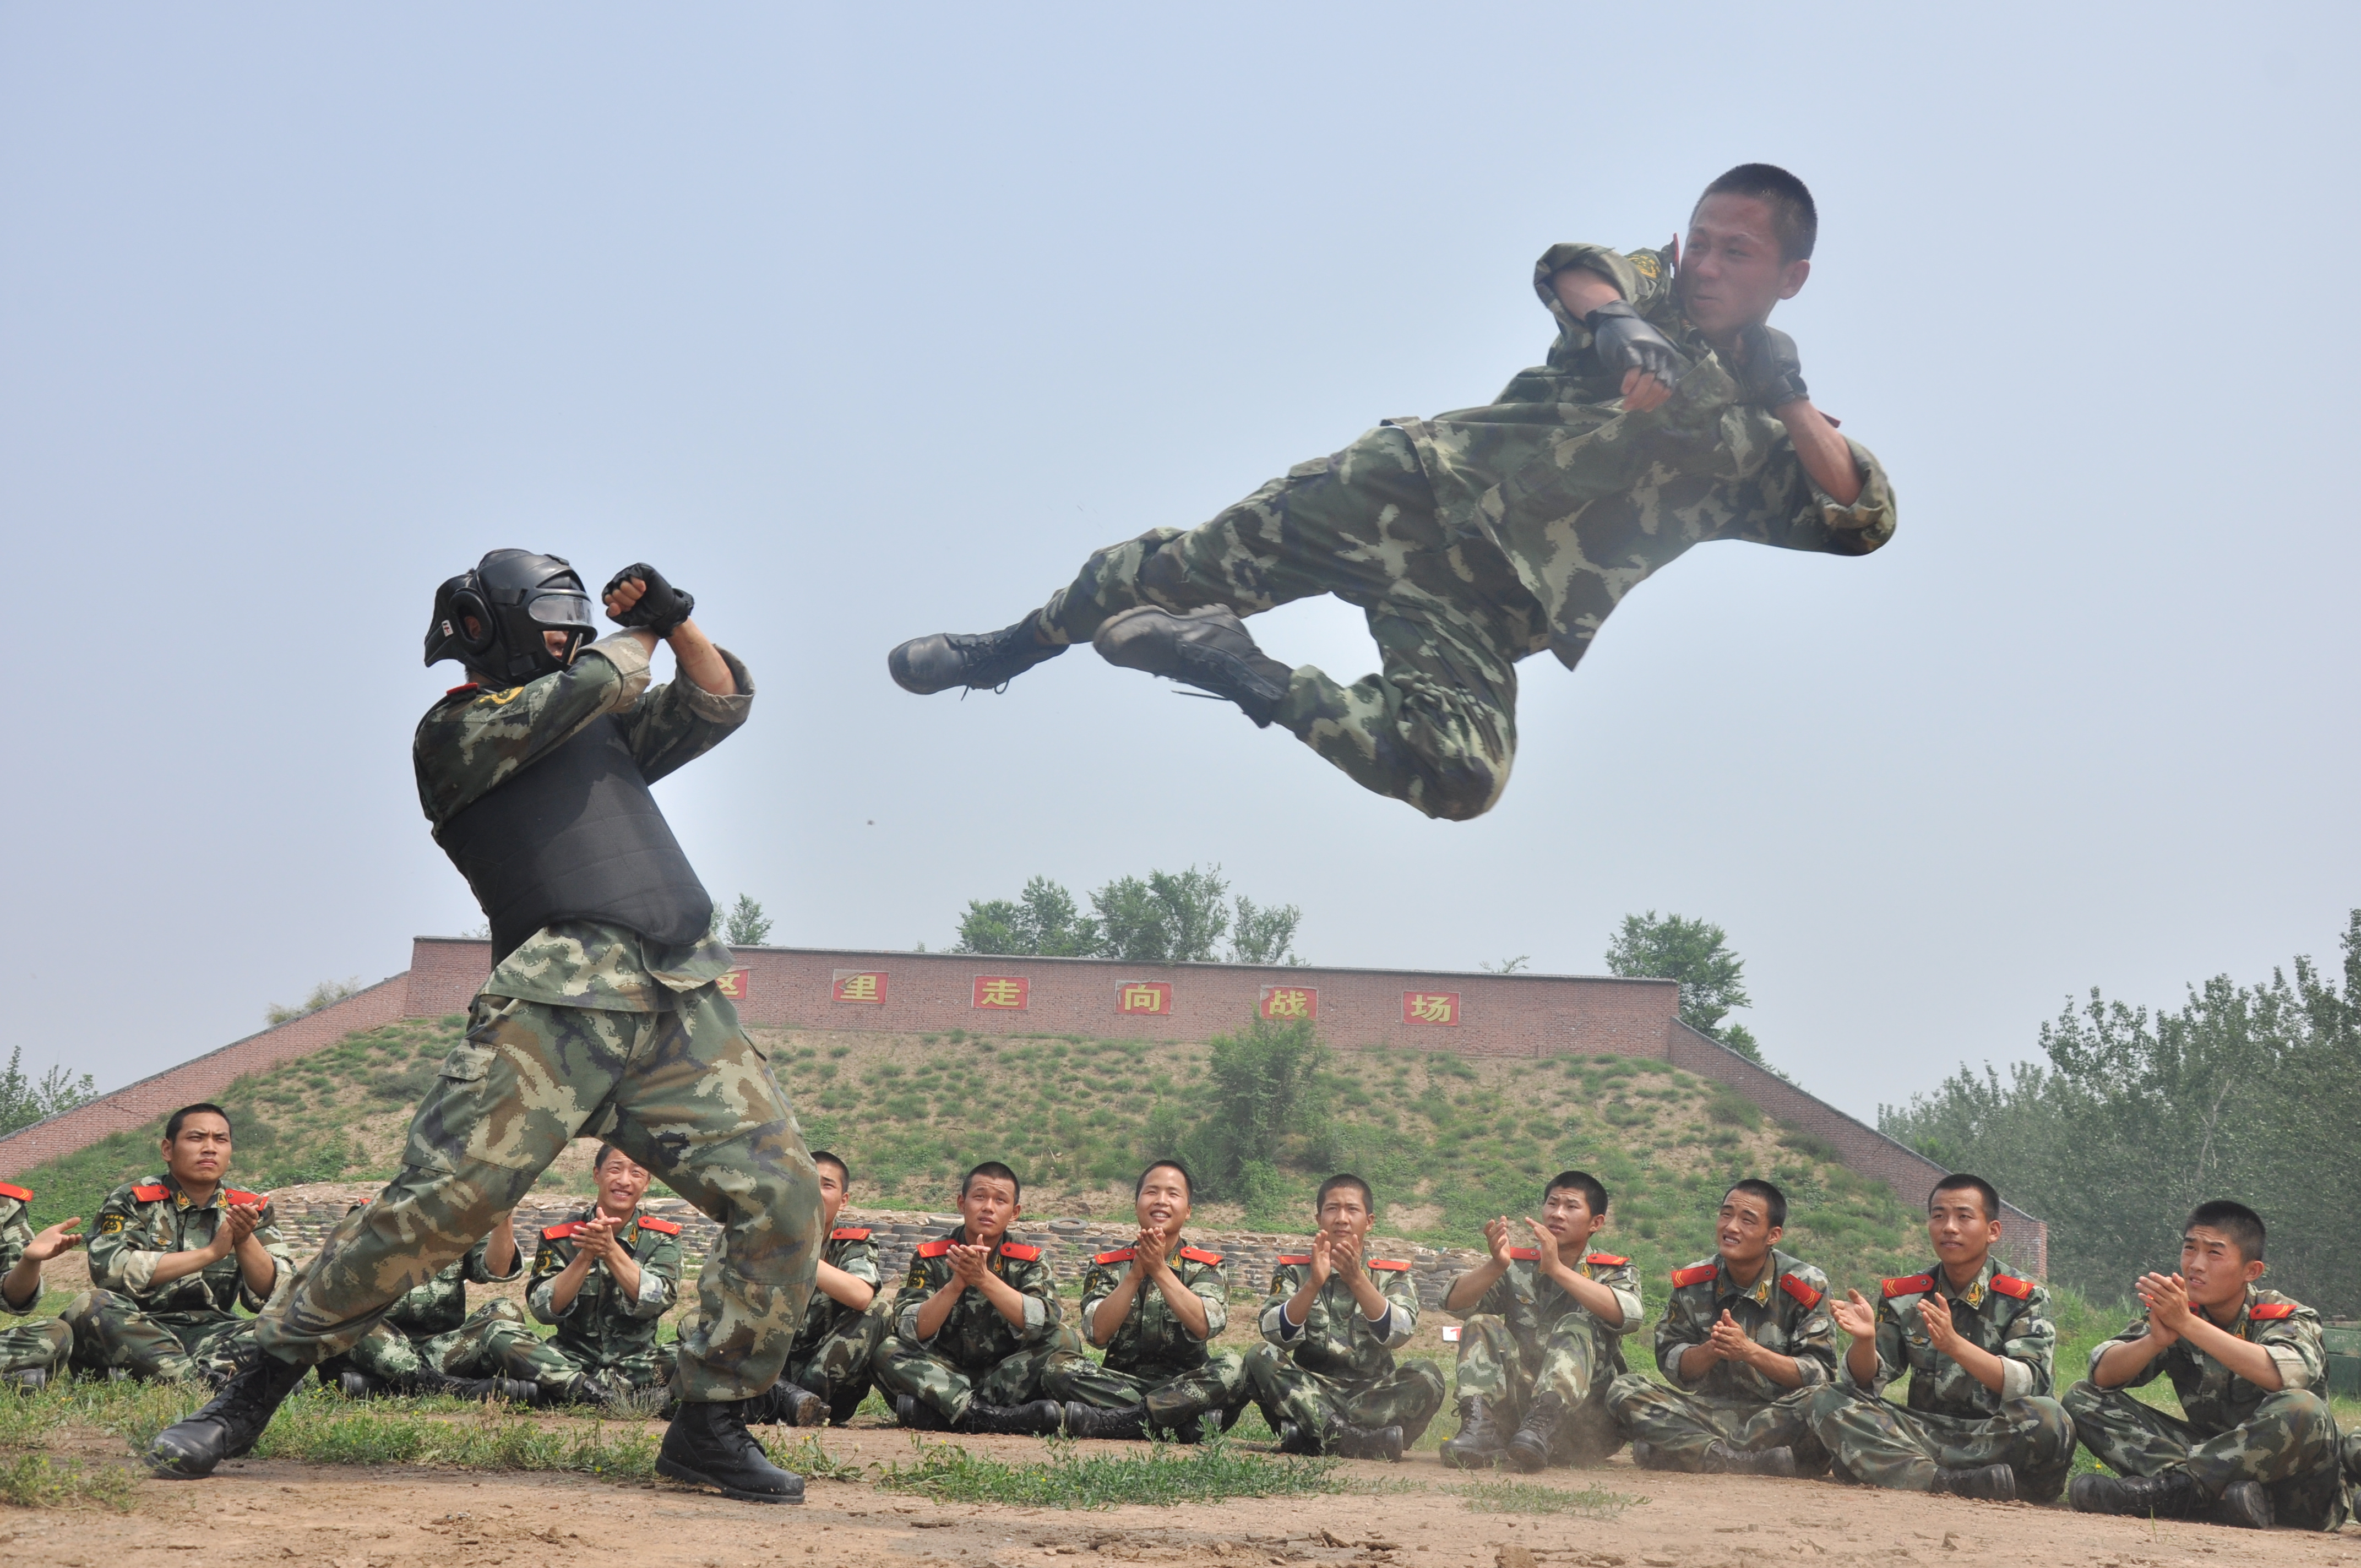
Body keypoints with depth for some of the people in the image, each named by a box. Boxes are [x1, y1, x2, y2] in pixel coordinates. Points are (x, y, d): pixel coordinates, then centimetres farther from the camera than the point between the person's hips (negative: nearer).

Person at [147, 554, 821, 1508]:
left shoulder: (603, 725, 29)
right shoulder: (455, 731, 8)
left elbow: (721, 704, 31)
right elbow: (592, 686, -3)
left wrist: (678, 622, 15)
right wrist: (640, 634, 17)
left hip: (685, 1011, 6)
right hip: (560, 1000, -6)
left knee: (781, 1197, -6)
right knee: (441, 1199, -16)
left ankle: (710, 1429, 3)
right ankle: (250, 1398, -5)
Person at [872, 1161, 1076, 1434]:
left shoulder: (1028, 1262, -2)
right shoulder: (932, 1258, -3)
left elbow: (1044, 1323, -22)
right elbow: (912, 1332, -17)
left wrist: (983, 1278, -32)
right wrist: (957, 1284, -31)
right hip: (944, 1377, -1)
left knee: (1065, 1340, -23)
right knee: (888, 1351, -25)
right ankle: (993, 1417, -36)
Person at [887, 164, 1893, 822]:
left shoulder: (1762, 442, 14)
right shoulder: (1650, 296, 13)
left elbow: (1866, 521, 3)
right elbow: (1570, 267, -8)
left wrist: (1790, 401, -8)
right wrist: (1617, 322, -31)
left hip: (1489, 613, 0)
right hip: (1422, 484, 1)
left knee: (1460, 776, -28)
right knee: (1194, 564, -7)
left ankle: (1244, 676, -13)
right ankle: (1012, 648, 20)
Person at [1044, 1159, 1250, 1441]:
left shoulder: (1207, 1267, 8)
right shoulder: (1107, 1265, 9)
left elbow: (1204, 1327, -12)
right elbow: (1098, 1334, -7)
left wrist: (1159, 1270, -16)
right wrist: (1135, 1274, -15)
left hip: (1186, 1385, -1)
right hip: (1121, 1383, 1)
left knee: (1234, 1367, -31)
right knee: (1058, 1367, -26)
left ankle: (1106, 1421, -32)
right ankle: (1186, 1422, -31)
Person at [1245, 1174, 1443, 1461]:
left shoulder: (1391, 1275, 9)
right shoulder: (1294, 1270, 8)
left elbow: (1398, 1334, -12)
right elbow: (1276, 1335, -9)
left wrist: (1356, 1279, -23)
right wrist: (1314, 1283, -22)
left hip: (1372, 1395, 0)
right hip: (1308, 1392, 0)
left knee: (1426, 1376, -27)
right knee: (1261, 1357, -26)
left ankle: (1310, 1436, -32)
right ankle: (1363, 1440, -37)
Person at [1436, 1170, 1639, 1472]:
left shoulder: (1614, 1272, 7)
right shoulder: (1517, 1266, 13)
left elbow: (1627, 1315, -19)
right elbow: (1454, 1302, -3)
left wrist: (1557, 1269, -25)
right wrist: (1496, 1265, -21)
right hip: (1516, 1407, 2)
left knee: (1578, 1327, -25)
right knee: (1482, 1324, -14)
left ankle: (1539, 1427, -48)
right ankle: (1480, 1427, -36)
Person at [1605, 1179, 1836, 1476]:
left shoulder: (1807, 1285, -6)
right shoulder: (1691, 1283, 2)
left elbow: (1820, 1374, -12)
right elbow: (1670, 1364, 0)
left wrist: (1750, 1351, -24)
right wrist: (1712, 1348, -21)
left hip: (1781, 1414, -2)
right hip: (1710, 1411, 2)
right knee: (1625, 1390, -20)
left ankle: (1680, 1449, -29)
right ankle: (1743, 1461, -34)